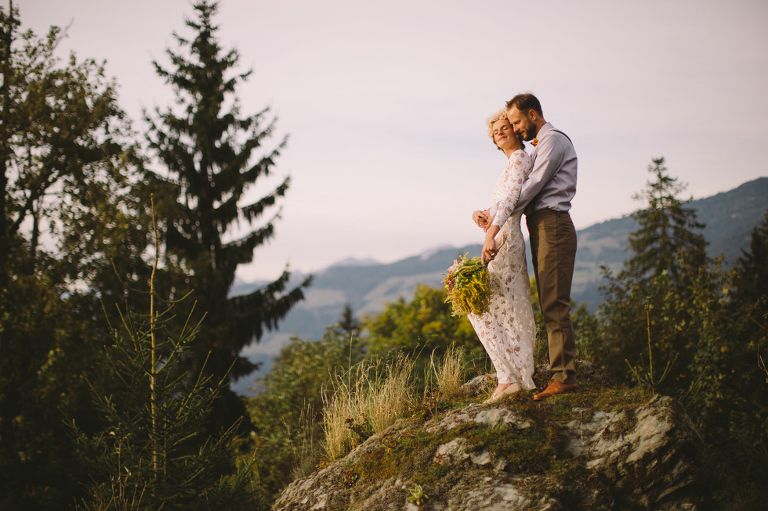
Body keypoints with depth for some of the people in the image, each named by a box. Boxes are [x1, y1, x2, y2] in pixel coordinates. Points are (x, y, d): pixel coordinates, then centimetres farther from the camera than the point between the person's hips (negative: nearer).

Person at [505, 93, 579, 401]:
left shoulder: (553, 140, -6)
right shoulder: (539, 147, 25)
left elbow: (534, 185, -13)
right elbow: (527, 188, 22)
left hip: (553, 225, -10)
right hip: (541, 227, 10)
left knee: (555, 303, -14)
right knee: (549, 305, 6)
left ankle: (565, 375, -15)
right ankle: (562, 373, 7)